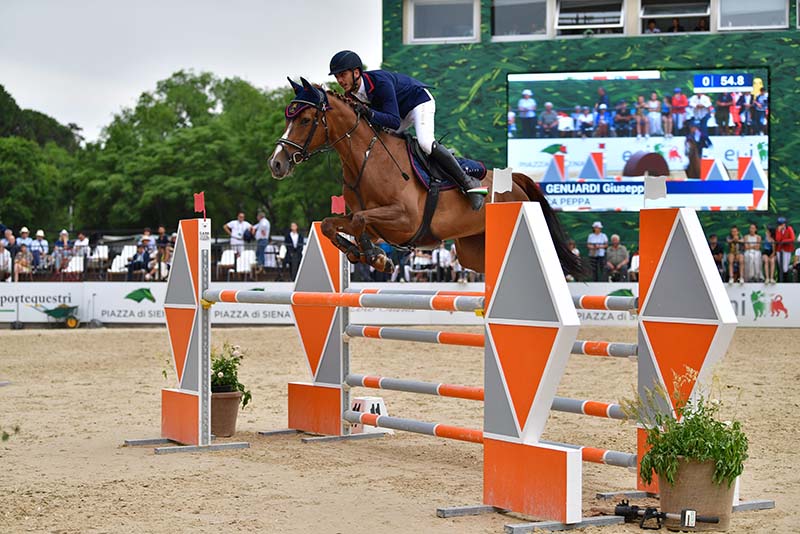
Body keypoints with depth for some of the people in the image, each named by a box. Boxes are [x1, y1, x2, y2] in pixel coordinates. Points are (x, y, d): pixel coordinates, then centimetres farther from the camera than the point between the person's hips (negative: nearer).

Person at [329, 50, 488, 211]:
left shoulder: (380, 83, -35)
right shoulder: (351, 93, -12)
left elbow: (394, 122, -40)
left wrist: (370, 113, -53)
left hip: (420, 100, -9)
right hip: (401, 112, 9)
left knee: (425, 142, -30)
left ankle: (469, 183, -23)